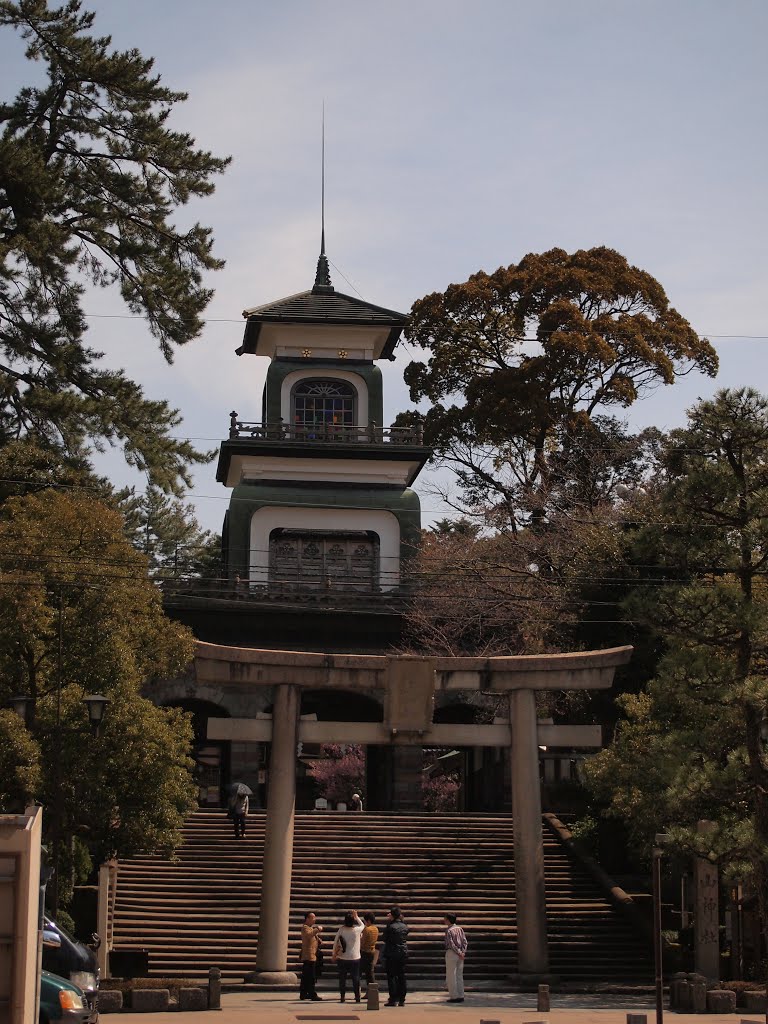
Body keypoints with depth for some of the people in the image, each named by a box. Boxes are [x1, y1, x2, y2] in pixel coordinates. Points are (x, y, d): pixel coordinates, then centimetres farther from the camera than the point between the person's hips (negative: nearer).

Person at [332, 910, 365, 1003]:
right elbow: (362, 925, 14)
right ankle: (357, 997, 5)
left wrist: (334, 954, 13)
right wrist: (356, 916, 18)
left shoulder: (341, 930, -7)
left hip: (342, 958, 1)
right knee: (356, 978, 6)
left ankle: (342, 997, 8)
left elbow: (335, 942, 1)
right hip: (355, 958, -1)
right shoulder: (356, 930, -9)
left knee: (342, 978, 8)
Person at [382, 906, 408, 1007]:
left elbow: (385, 939, -4)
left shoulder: (390, 927, -13)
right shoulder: (405, 927, 3)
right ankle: (402, 1000, 9)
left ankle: (393, 999, -4)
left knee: (391, 977, 0)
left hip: (391, 954, -5)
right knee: (401, 977, 9)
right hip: (403, 953, 5)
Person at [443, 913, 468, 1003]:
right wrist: (463, 952, -2)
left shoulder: (448, 930, -10)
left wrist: (459, 953, -12)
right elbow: (464, 941, 4)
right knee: (459, 976, 11)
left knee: (451, 976, -1)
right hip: (460, 954, 7)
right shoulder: (460, 929, 9)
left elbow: (451, 944, -16)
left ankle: (454, 996, -3)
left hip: (451, 953, -7)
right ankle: (461, 996, 11)